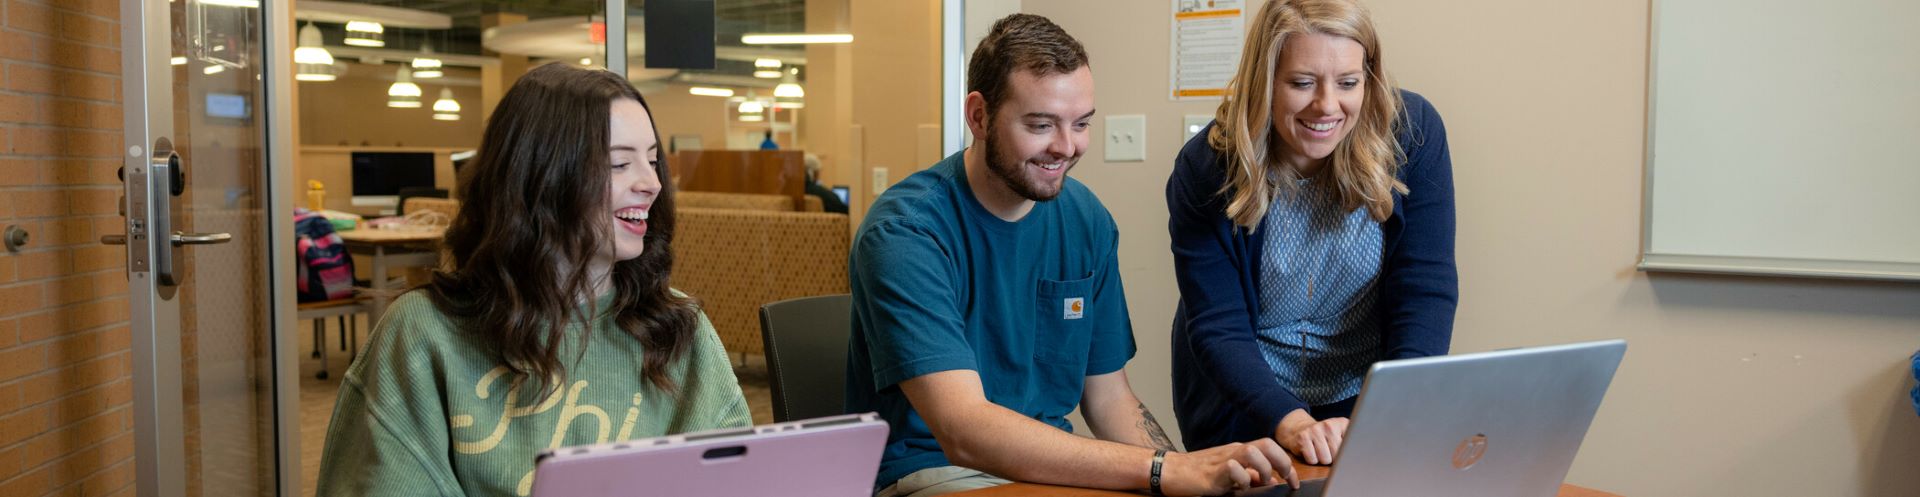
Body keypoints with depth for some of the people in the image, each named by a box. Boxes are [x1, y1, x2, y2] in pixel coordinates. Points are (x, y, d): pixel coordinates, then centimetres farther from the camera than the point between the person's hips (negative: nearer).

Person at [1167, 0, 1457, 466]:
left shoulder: (1413, 131, -11)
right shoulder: (1205, 169, -14)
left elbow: (1425, 290, -12)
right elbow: (1218, 330, -16)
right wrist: (1292, 423, -31)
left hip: (1367, 401, 1)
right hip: (1247, 411, 0)